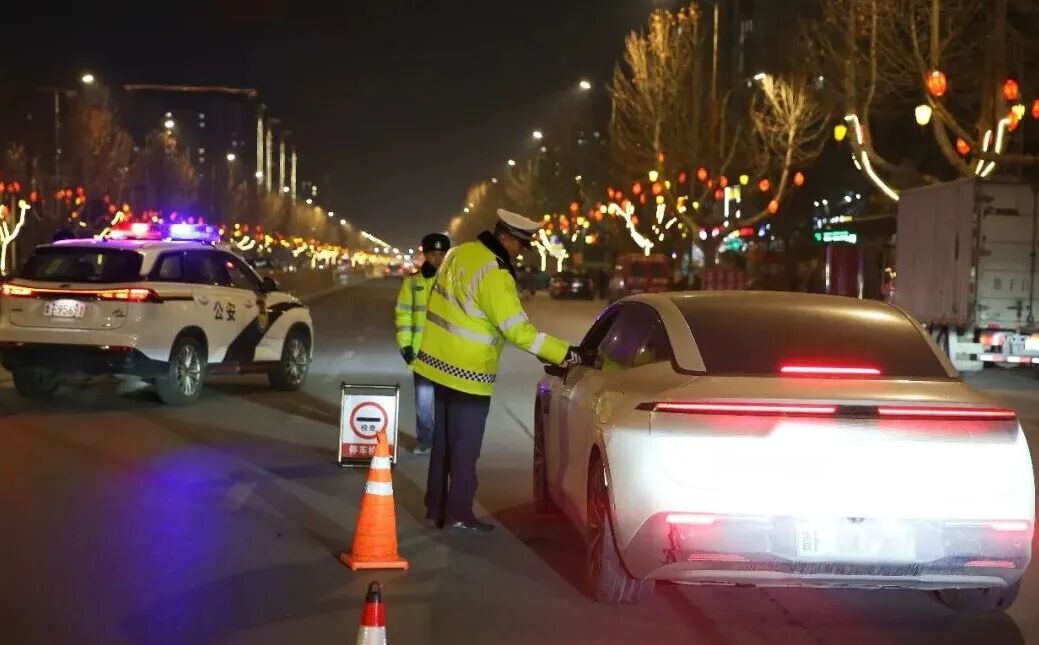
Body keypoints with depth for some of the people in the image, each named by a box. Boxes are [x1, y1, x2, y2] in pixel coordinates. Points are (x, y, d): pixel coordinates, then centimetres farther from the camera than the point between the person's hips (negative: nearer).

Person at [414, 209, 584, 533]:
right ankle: (458, 513, 9)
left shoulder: (460, 254, 5)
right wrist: (566, 354, -21)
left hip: (438, 363, 9)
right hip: (467, 373, -9)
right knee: (465, 446, 3)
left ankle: (436, 509, 24)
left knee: (444, 441, 17)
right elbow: (519, 331, -24)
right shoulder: (494, 274, -22)